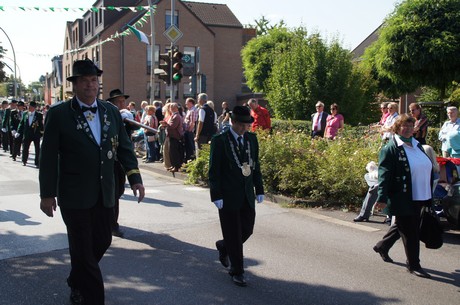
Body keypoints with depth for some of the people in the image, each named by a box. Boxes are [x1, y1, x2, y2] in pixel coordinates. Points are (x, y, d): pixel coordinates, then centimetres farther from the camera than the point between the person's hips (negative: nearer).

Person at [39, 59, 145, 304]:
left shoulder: (111, 112, 6)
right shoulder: (58, 114, -7)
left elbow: (124, 148, 8)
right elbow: (48, 157, -6)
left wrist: (134, 177, -3)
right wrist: (47, 194, -6)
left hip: (105, 193, 5)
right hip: (74, 195, -5)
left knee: (102, 241, 17)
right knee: (83, 249, 3)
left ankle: (77, 283, 43)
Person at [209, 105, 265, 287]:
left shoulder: (252, 139, 6)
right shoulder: (219, 141, -10)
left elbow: (256, 165, 11)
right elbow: (214, 171, -10)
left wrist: (259, 189, 8)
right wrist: (216, 196, -14)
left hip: (247, 195, 5)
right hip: (228, 196, -5)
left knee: (247, 230, 10)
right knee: (233, 235, 3)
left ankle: (223, 246, 39)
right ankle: (237, 271, 18)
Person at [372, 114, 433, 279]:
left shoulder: (417, 145, 13)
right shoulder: (390, 148, -11)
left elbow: (427, 169, 19)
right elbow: (384, 173, -17)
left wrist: (429, 195, 17)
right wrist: (382, 196, -25)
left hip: (419, 197, 8)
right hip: (401, 199, -8)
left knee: (402, 226, 20)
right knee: (410, 231, 0)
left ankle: (382, 246, 40)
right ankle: (413, 264, 12)